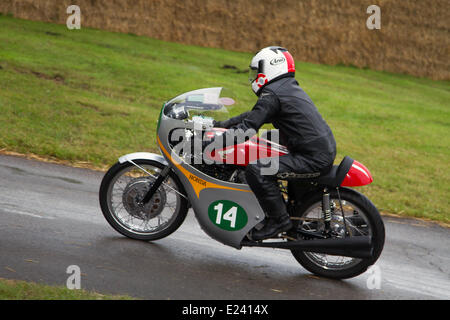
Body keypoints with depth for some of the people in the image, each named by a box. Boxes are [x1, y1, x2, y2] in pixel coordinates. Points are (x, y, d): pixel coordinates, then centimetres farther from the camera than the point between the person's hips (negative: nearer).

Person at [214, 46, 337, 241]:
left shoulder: (272, 94, -10)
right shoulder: (290, 88, 20)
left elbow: (248, 126, -17)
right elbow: (255, 114, 28)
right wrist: (224, 124, 29)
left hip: (312, 157, -10)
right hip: (324, 151, 10)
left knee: (256, 170, -20)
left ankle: (279, 219, -15)